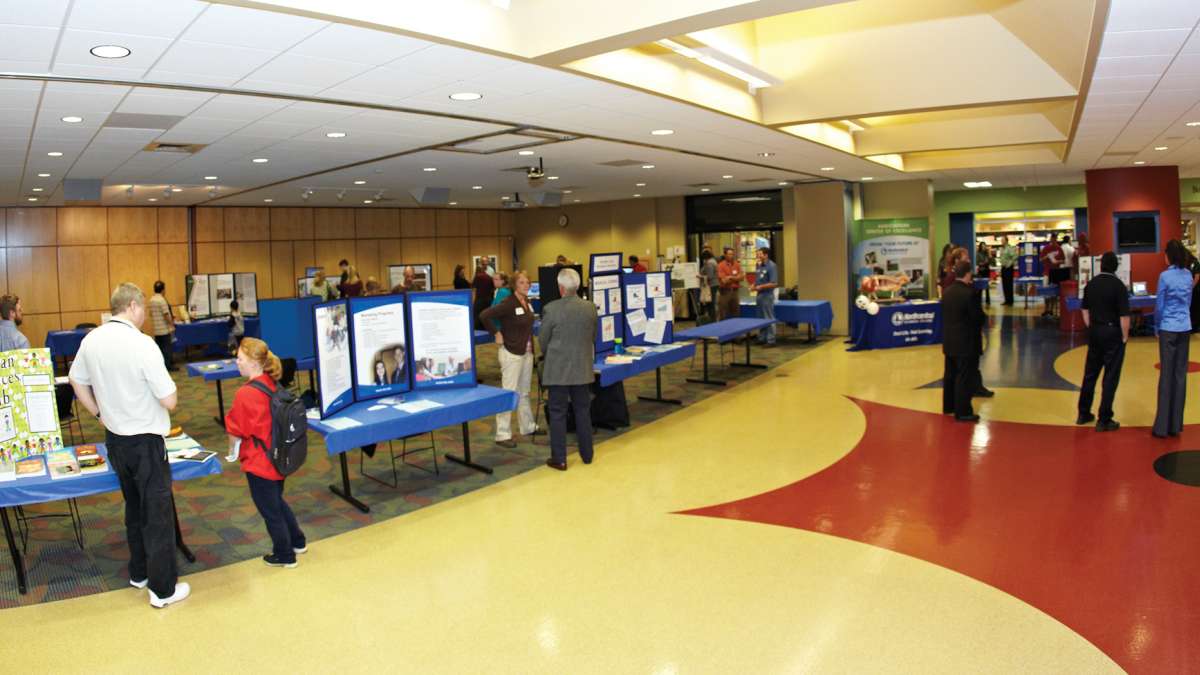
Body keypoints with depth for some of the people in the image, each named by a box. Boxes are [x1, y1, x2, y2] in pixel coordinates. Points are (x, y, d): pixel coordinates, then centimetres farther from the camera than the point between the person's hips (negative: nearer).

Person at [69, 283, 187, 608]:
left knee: (134, 507, 23)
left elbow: (76, 380, 15)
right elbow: (169, 401, -21)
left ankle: (139, 572, 36)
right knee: (158, 513, 4)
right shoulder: (142, 344, -23)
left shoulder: (90, 341, -2)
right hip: (145, 441, -7)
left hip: (114, 438, 7)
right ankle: (163, 589, 13)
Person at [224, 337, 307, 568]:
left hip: (258, 463, -8)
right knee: (277, 502, 26)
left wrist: (232, 451, 5)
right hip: (277, 458, 8)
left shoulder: (245, 394, -24)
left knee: (269, 510, 10)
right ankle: (297, 542, 38)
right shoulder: (273, 385, -1)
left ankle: (284, 555, 25)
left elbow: (236, 431, -15)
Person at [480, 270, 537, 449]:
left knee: (524, 392, 18)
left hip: (527, 352, 8)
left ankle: (528, 427, 30)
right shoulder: (508, 303, -17)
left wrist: (530, 345, 12)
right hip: (511, 352, -8)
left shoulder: (527, 302, 8)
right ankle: (503, 435, -1)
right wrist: (497, 334, -18)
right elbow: (485, 315, -25)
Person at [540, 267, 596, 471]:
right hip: (582, 368, 4)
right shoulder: (590, 308, -2)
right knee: (583, 410, 15)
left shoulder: (551, 309, -14)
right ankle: (587, 454, 24)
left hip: (558, 369, -4)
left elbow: (542, 340, -3)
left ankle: (559, 459, 9)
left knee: (557, 413, 5)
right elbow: (593, 337, 9)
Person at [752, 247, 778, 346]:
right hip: (759, 295, 9)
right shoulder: (759, 265, 11)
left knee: (769, 319, -2)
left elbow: (774, 283, -20)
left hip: (767, 295, -9)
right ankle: (762, 338, 23)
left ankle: (771, 340, 3)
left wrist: (760, 287, -18)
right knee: (761, 318, 14)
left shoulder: (771, 266, -14)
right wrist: (754, 285, 1)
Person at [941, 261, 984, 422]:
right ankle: (963, 411, 3)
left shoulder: (946, 291, 3)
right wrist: (978, 328, 6)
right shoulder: (969, 293, -20)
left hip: (949, 341, 8)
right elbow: (978, 316, -14)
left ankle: (948, 406, 26)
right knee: (965, 377, -1)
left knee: (950, 374, 16)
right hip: (966, 342, -7)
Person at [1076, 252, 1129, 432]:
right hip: (1113, 333, -5)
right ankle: (1104, 420, 5)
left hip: (1095, 332, 5)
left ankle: (1083, 414, 22)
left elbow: (1085, 310, 11)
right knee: (1110, 378, 1)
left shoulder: (1091, 284, 3)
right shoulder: (1118, 286, -14)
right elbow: (1124, 316, -16)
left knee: (1090, 374, 14)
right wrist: (1125, 336, -6)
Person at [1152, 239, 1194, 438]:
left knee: (1167, 375, -1)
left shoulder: (1165, 276, -12)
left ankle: (1162, 426, 2)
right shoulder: (1188, 275, 4)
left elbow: (1159, 305, -7)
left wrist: (1158, 325, 8)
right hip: (1185, 328, 5)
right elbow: (1188, 302, 12)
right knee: (1181, 374, 7)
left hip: (1169, 329, -5)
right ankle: (1176, 425, 12)